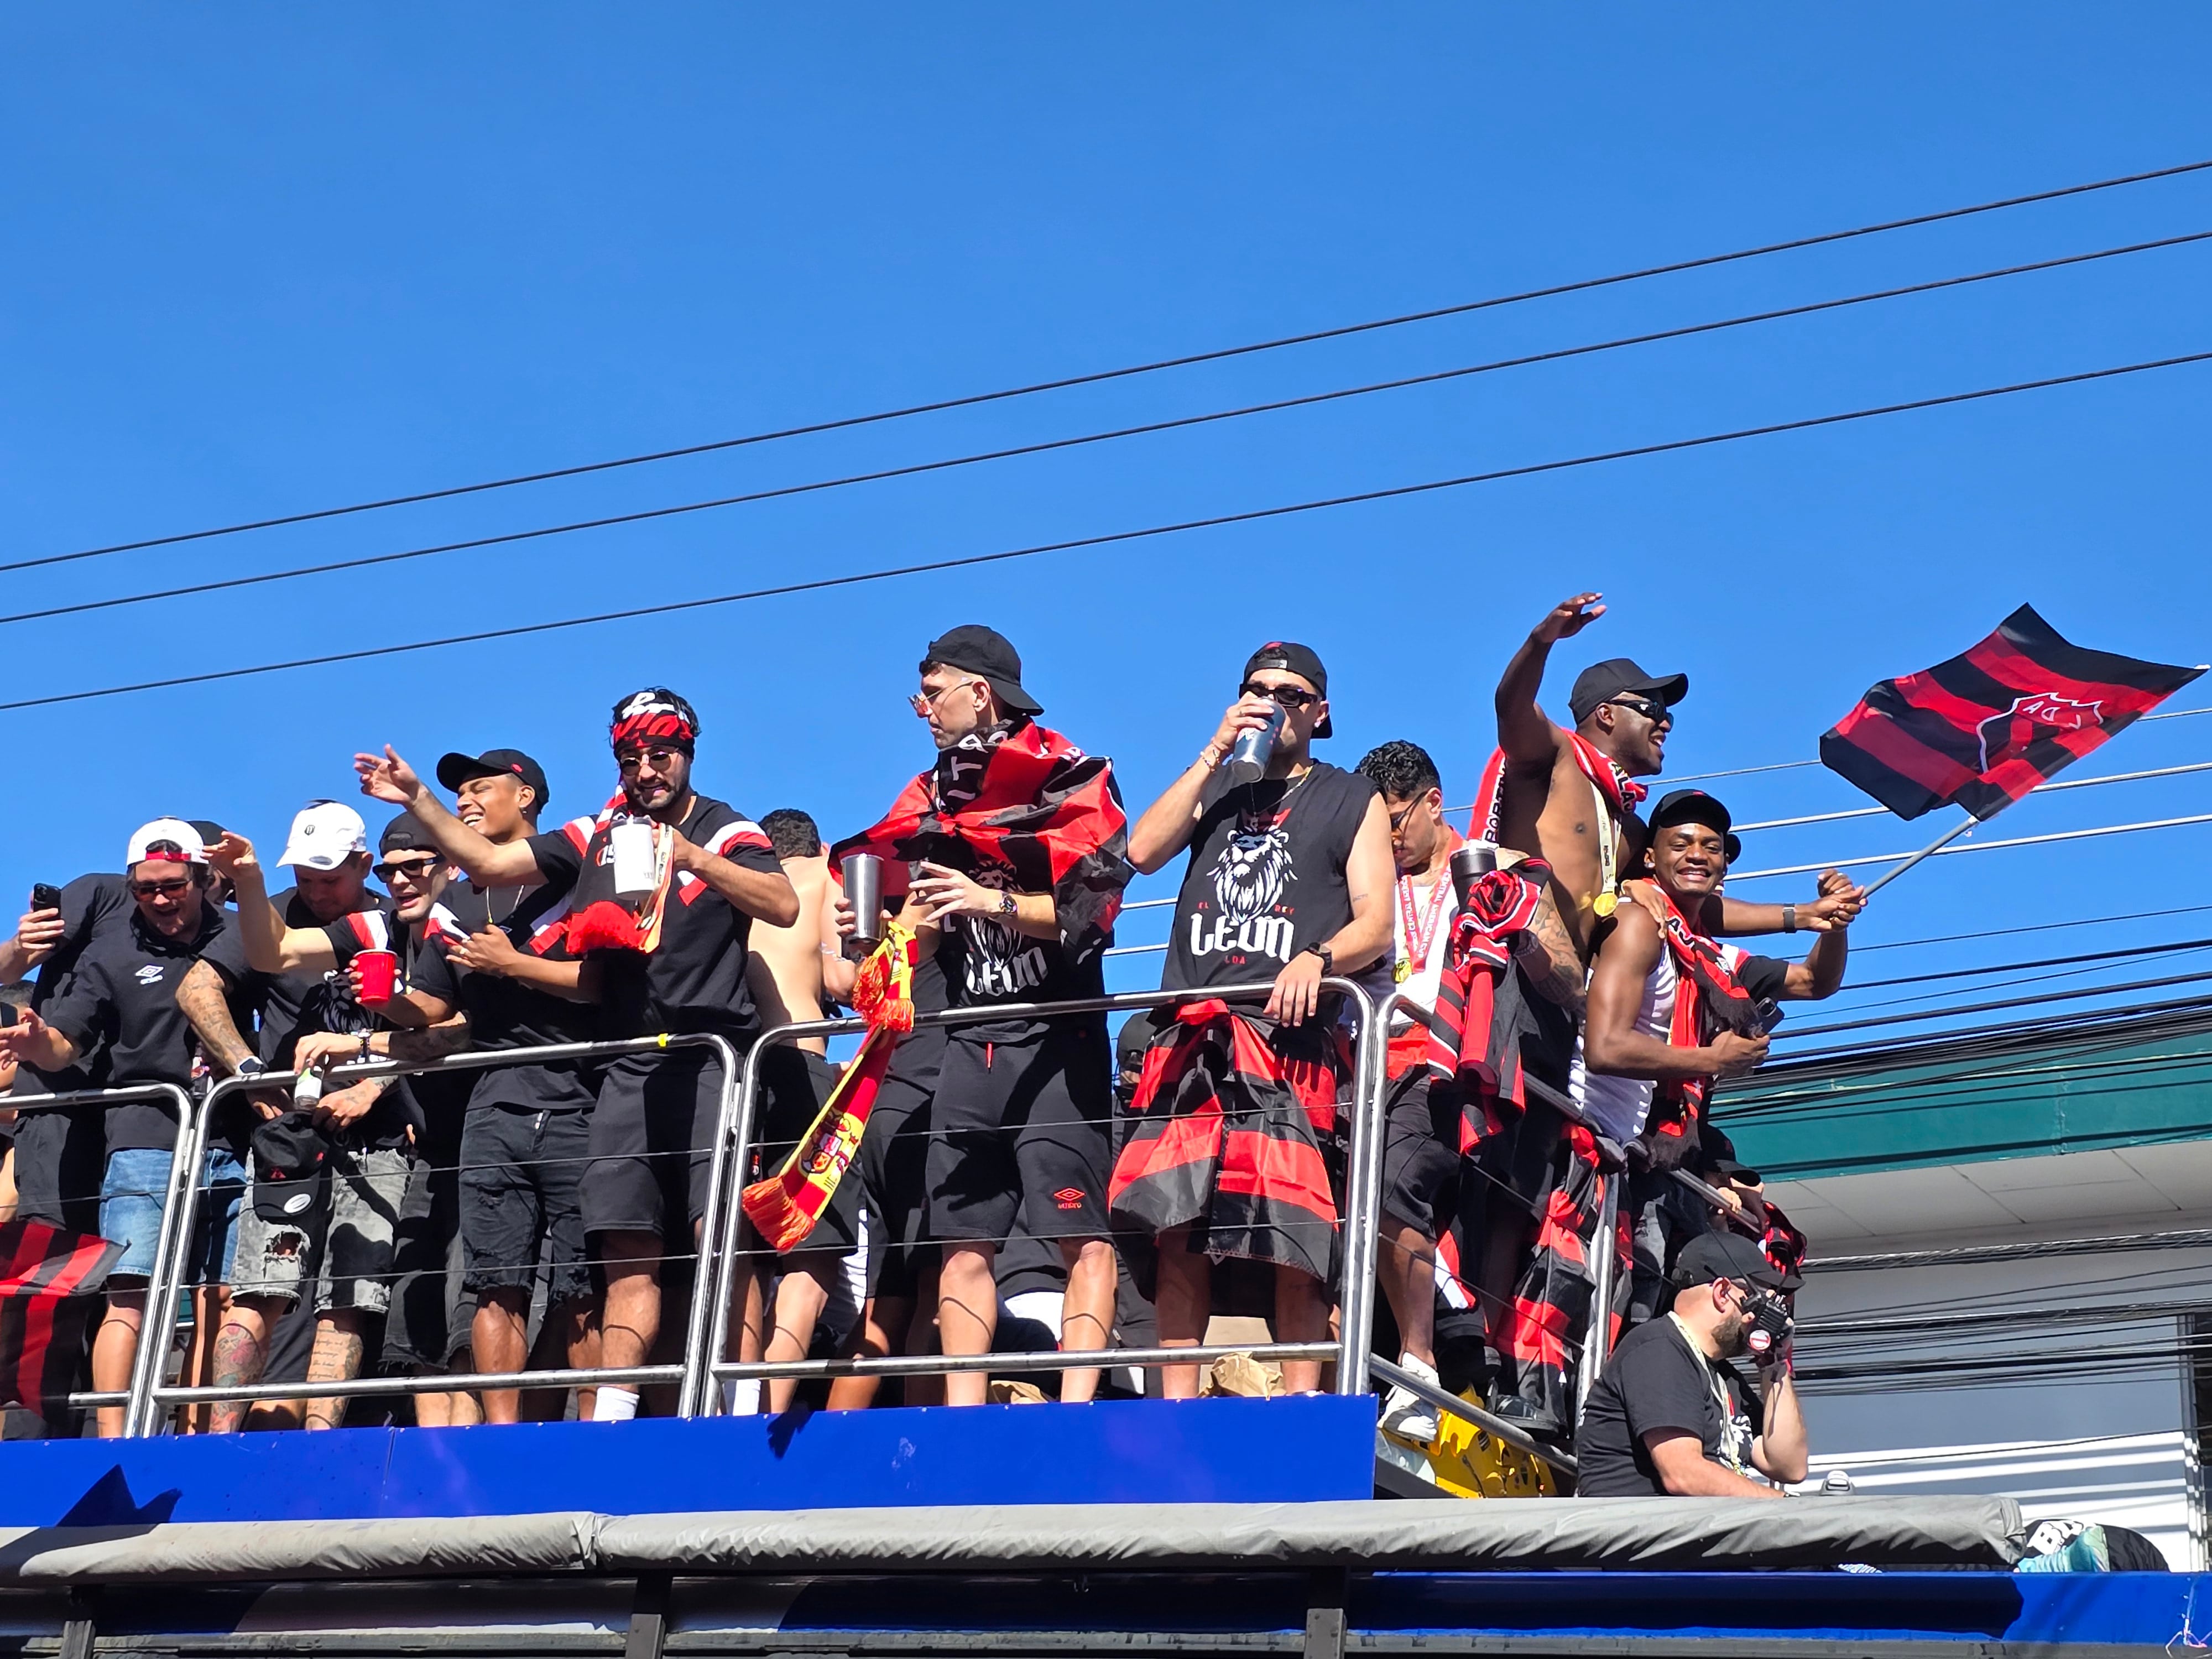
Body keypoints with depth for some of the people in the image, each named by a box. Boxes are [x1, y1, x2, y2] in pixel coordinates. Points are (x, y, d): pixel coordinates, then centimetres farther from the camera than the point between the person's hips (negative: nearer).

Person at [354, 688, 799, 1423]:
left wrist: (693, 857, -20)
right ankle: (612, 1414, 3)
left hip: (711, 1060, -5)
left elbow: (785, 905, -14)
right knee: (629, 1255, 4)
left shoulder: (729, 833, 3)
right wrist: (417, 800, 9)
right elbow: (489, 862, 16)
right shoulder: (596, 838, 16)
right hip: (630, 1071, 5)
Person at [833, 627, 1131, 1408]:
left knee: (1080, 1232, -11)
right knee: (961, 1239, 1)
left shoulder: (1065, 780, -3)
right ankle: (963, 1412, 3)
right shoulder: (931, 801, 18)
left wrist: (995, 902, -21)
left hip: (1056, 1038, -6)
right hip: (971, 1042, 7)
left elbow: (1093, 907, -12)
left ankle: (1076, 1408, -14)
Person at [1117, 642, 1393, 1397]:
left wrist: (1316, 959, -16)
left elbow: (1377, 928, 5)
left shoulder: (1354, 801, 16)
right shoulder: (1217, 787, 25)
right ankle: (1176, 1405, 2)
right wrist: (1216, 751, 5)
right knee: (1177, 1232, -3)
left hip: (1288, 1036, -3)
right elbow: (1143, 851, 6)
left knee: (1295, 1243, -12)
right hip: (1189, 1039, 3)